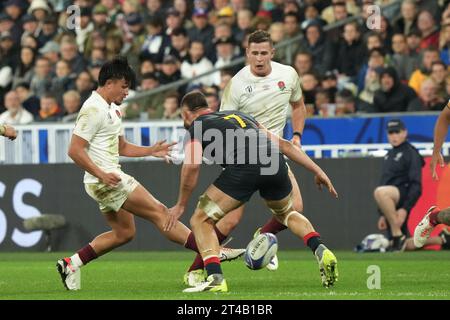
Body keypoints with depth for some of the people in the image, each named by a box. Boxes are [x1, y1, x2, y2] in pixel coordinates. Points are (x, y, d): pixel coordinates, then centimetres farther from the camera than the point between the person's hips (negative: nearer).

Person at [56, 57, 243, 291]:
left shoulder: (112, 109, 17)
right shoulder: (93, 109, -15)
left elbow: (121, 147, 26)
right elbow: (74, 150, -20)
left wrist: (151, 151, 12)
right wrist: (101, 174, -25)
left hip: (110, 179, 11)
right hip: (103, 180, -11)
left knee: (124, 232, 14)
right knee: (158, 211, -10)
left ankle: (71, 263, 15)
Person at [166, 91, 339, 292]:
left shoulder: (196, 127, 20)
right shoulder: (238, 116, 37)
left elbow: (191, 166, 3)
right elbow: (284, 144, 31)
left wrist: (181, 205, 14)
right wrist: (317, 171, 32)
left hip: (243, 168, -6)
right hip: (274, 162, 6)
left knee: (201, 220, 10)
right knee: (287, 214, 35)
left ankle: (215, 277, -8)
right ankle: (321, 251, 13)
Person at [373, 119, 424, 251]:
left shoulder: (411, 153, -2)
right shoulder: (389, 155, 24)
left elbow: (416, 186, -12)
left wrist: (405, 209, -23)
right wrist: (383, 214, 25)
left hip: (403, 197, -9)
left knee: (380, 192, -38)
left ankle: (398, 235, -33)